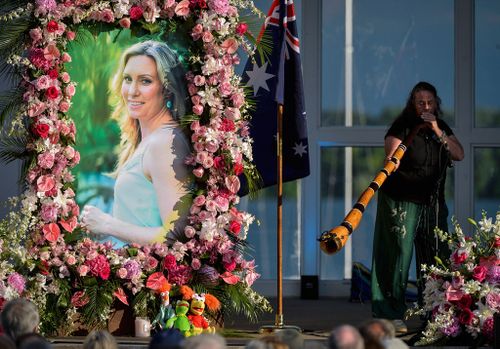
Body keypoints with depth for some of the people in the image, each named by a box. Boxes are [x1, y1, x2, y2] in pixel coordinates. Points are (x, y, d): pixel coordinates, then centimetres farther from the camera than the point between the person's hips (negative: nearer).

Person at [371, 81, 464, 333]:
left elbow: (459, 155, 0)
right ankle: (391, 315, -6)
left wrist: (438, 132, -11)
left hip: (432, 202, 5)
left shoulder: (442, 127, 10)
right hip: (401, 201, -5)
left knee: (436, 256, 3)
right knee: (399, 254, -9)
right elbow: (391, 157, -16)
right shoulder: (402, 127, -7)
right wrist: (390, 163, -39)